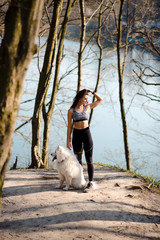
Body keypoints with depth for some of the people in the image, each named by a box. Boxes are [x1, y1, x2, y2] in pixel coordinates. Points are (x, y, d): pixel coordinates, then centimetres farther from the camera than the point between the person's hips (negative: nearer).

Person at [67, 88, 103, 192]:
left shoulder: (87, 107, 3)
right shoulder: (71, 111, -2)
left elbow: (100, 100, 11)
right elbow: (69, 126, 1)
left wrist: (91, 91, 0)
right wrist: (68, 141, -3)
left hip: (86, 134, 0)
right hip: (76, 135, 0)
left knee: (89, 160, -8)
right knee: (78, 159, 11)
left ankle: (90, 183, -8)